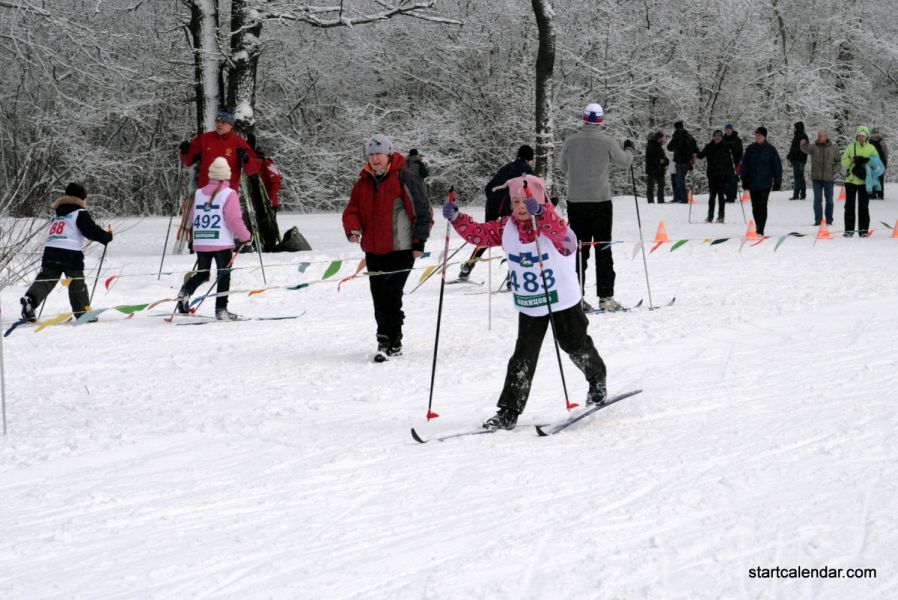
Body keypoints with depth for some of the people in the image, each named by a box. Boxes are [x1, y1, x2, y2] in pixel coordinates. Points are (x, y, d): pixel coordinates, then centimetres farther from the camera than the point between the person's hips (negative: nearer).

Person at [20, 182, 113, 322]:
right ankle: (83, 312, 12)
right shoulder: (80, 213, 2)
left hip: (50, 251, 5)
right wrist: (107, 236, 6)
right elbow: (91, 230, -6)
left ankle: (30, 298, -26)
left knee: (45, 279, -2)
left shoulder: (57, 215, 26)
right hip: (70, 253, -5)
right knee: (77, 283, 6)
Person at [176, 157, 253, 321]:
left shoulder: (199, 193, 6)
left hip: (200, 243, 5)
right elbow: (234, 220, -13)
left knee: (202, 274, 18)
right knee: (223, 275, 4)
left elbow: (193, 217, 17)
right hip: (222, 243, -5)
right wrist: (246, 237, 1)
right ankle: (221, 309, 0)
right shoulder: (228, 194, -9)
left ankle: (185, 292, -7)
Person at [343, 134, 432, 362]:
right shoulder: (363, 183, 12)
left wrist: (419, 242, -9)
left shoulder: (405, 179, -7)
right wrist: (353, 229, -6)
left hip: (400, 249, -6)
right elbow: (352, 210, 15)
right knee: (379, 298, 8)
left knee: (390, 296, -12)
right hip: (373, 251, 7)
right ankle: (389, 341, 17)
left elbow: (422, 212, -6)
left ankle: (390, 342, -8)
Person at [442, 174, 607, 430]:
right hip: (528, 305, 3)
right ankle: (509, 411, -2)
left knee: (576, 346, 12)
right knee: (523, 357, -1)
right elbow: (478, 233, 0)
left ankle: (598, 380, 42)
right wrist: (457, 219, -16)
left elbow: (558, 228, -42)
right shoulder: (506, 227, -3)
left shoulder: (552, 225, -19)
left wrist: (539, 212, -61)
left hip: (563, 301, -3)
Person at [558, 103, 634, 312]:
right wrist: (629, 149, 30)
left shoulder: (570, 142, -2)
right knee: (603, 250, 5)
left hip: (575, 201, 2)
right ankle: (605, 297, 3)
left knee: (578, 250, 8)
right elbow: (626, 160, 8)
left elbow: (562, 167, 15)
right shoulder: (607, 142, -8)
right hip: (600, 201, -2)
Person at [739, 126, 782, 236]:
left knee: (762, 206, -10)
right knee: (755, 207, 8)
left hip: (765, 183, -3)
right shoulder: (750, 149, 6)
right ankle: (758, 228, 19)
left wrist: (777, 181, 0)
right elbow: (744, 164, 10)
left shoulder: (770, 149, 0)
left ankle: (760, 230, -12)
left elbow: (777, 166, 3)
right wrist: (744, 179, 5)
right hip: (752, 182, 3)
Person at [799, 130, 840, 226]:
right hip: (816, 178, 0)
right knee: (817, 200, 2)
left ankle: (829, 220, 18)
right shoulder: (814, 147, 0)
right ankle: (818, 220, 7)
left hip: (828, 178, 0)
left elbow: (838, 161, 9)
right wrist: (804, 145, -40)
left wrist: (835, 171, -5)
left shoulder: (833, 148, 2)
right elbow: (806, 150, -19)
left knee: (829, 200, 8)